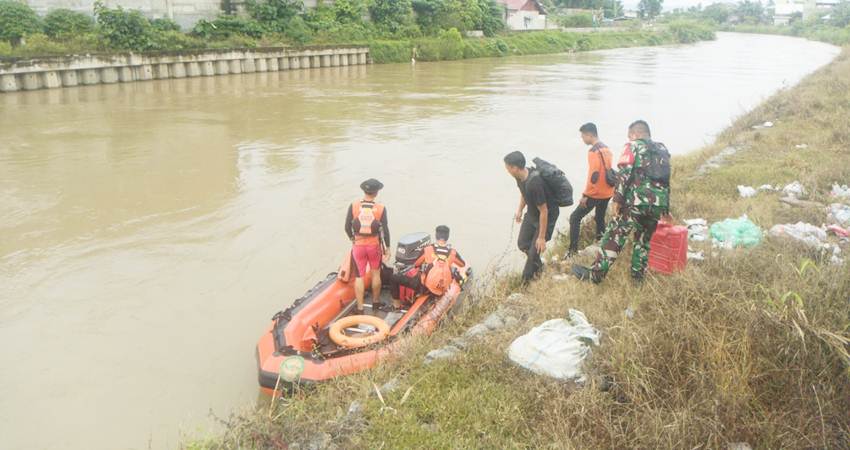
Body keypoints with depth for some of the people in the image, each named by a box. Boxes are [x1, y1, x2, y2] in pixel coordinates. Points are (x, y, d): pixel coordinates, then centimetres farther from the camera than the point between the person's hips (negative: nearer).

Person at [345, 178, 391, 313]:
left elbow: (347, 227, -4)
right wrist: (387, 248, 2)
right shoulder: (381, 209, -12)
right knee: (376, 273, 20)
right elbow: (385, 230, -9)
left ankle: (360, 307, 14)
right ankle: (376, 301, 34)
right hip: (375, 246, 0)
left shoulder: (353, 206, -10)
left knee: (359, 276, 10)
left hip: (358, 246, 0)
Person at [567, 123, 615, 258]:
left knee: (575, 218, -2)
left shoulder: (593, 151, -18)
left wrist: (585, 195, -19)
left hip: (595, 193, -9)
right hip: (607, 192, 9)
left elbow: (593, 175, -23)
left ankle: (573, 250, -5)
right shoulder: (606, 149, 10)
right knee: (600, 218, 21)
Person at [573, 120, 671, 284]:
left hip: (637, 201, -6)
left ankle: (596, 274, 1)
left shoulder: (634, 146, 4)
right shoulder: (663, 150, 23)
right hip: (658, 204, 6)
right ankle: (638, 277, 21)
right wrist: (666, 208, 27)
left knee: (614, 236, 0)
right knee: (643, 240, 20)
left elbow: (624, 174, -9)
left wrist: (618, 199, -9)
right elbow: (667, 180, 23)